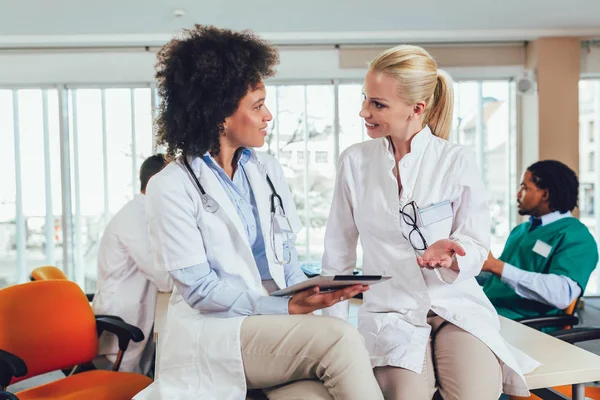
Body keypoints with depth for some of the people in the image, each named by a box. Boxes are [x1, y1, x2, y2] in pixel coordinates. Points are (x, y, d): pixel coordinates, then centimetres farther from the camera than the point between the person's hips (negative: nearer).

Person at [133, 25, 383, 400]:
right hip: (215, 331, -5)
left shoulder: (268, 170, 9)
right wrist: (289, 307, -20)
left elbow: (288, 259, 12)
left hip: (278, 325, 5)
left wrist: (306, 297, -9)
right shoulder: (171, 188, -8)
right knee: (340, 338, -27)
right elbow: (200, 291, -12)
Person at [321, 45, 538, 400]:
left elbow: (477, 249, 1)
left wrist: (449, 254, -22)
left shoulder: (458, 162, -3)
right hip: (391, 310, 0)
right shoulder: (354, 162, 2)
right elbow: (338, 256, 7)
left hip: (457, 304, 0)